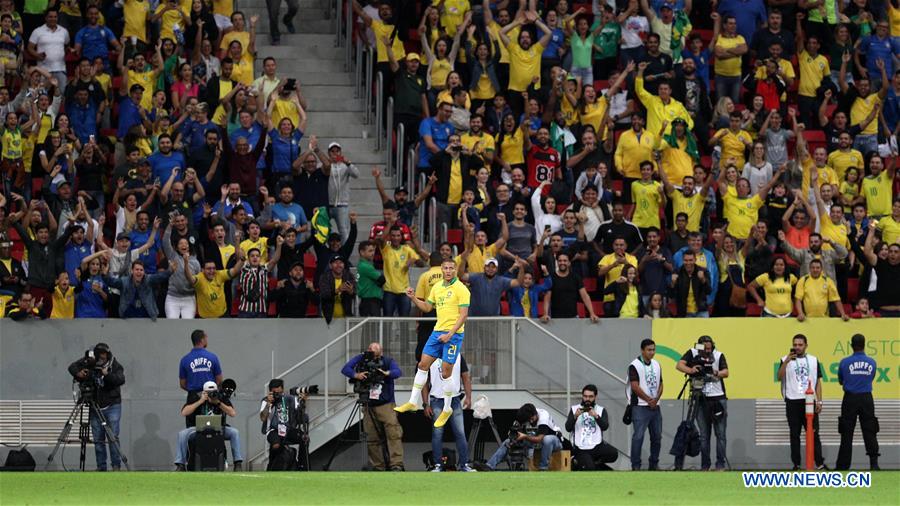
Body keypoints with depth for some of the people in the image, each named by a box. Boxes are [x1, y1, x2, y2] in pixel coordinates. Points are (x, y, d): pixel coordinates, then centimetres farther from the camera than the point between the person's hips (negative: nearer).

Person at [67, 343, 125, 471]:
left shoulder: (115, 365, -9)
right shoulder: (88, 363, -3)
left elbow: (120, 379, -23)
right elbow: (72, 367, 1)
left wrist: (107, 374, -37)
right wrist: (78, 373, -21)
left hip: (112, 406, -3)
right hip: (95, 407, 3)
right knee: (98, 439, 3)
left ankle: (116, 465, -8)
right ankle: (101, 467, 7)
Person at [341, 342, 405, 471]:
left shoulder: (388, 361, 1)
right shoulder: (360, 359, 3)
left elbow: (398, 372, -15)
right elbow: (345, 369, -5)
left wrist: (387, 373, -35)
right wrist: (356, 375, -24)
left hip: (386, 405, -2)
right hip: (368, 406, 2)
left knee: (394, 434, -16)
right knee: (372, 438, -1)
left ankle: (396, 465, -21)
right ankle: (378, 467, 4)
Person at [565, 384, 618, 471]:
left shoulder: (601, 410, 12)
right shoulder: (574, 409, 10)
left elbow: (605, 426, -7)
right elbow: (568, 428, -3)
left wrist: (596, 416, -24)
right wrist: (575, 416, -21)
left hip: (597, 445, 2)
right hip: (581, 449, -2)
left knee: (613, 454, -28)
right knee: (590, 469, -29)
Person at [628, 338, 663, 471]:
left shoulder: (656, 365, 12)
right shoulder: (635, 366, -9)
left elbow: (660, 384, 14)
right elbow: (635, 387, -14)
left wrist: (656, 399, -5)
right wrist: (649, 400, -12)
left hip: (655, 406, 7)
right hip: (640, 406, -7)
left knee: (657, 436, 9)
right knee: (638, 436, -10)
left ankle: (654, 464, 19)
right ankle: (635, 466, -8)